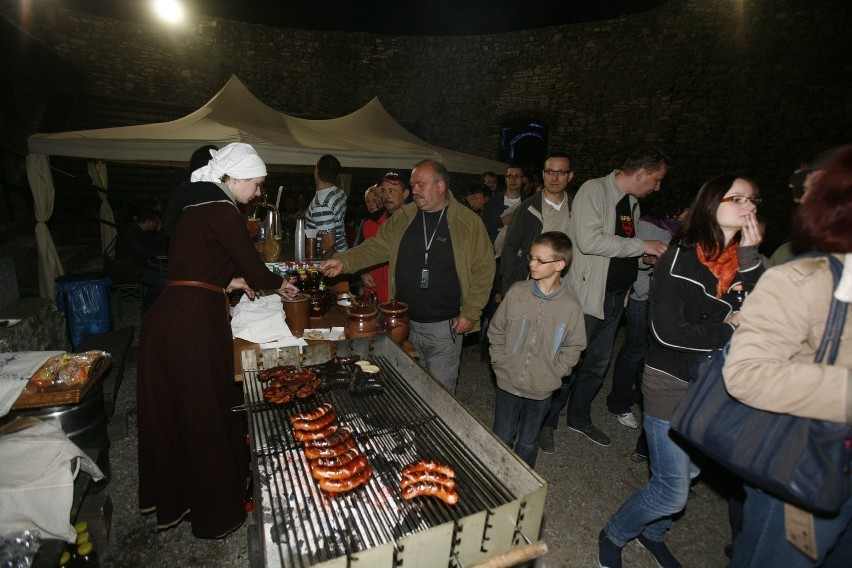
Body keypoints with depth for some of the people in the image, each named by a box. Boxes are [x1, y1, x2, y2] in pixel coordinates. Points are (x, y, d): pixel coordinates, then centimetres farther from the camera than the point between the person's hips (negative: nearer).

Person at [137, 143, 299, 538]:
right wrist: (280, 285, 6)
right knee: (207, 416, 5)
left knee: (170, 410, 21)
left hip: (165, 317, 10)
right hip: (196, 323, -10)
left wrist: (227, 282, 23)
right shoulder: (222, 212, -13)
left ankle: (168, 498, 43)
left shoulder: (192, 204, 16)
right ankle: (216, 513, 25)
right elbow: (254, 269, -12)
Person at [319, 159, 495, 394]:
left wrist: (470, 313, -9)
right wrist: (344, 261, -10)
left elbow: (483, 269, -6)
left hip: (444, 326, -4)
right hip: (404, 322, 4)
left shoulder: (468, 222, -7)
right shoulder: (401, 217, 4)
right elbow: (377, 247, 6)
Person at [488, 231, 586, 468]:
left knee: (527, 443, 18)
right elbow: (496, 331, 1)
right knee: (501, 439, 15)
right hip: (508, 383, 1)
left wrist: (553, 374, -6)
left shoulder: (571, 305, -11)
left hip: (541, 390, 0)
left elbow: (573, 347, 0)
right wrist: (501, 363, -4)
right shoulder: (516, 292, -9)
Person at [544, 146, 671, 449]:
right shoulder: (594, 190, -12)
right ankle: (546, 421, 21)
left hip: (615, 296, 9)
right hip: (588, 295, -8)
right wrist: (642, 246, -18)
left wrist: (651, 257, 6)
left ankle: (580, 417, 36)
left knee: (598, 363, 18)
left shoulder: (633, 202, 14)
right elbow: (589, 241, -25)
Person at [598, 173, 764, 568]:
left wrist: (750, 257, -16)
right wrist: (727, 330, -12)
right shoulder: (678, 260, -15)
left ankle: (652, 533, 47)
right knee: (673, 490, 0)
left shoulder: (746, 263, 2)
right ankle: (613, 536, 26)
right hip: (672, 385, -6)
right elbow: (667, 331, -21)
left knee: (685, 474, 21)